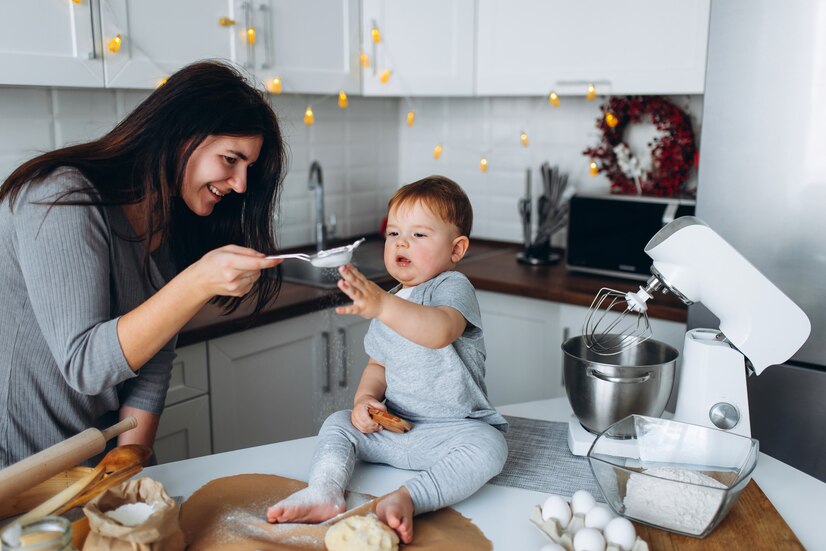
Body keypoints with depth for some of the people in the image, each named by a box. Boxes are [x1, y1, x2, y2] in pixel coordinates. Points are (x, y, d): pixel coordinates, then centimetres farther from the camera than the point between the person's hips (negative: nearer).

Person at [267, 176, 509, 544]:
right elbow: (379, 365, 18)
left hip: (455, 428, -7)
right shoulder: (389, 303, 11)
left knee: (488, 447, -33)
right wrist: (365, 398, -3)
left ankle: (407, 498, -40)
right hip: (393, 427, 7)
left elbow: (441, 330, -38)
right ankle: (325, 491, -20)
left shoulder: (452, 286, -14)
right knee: (338, 423, -1)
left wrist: (382, 305, -52)